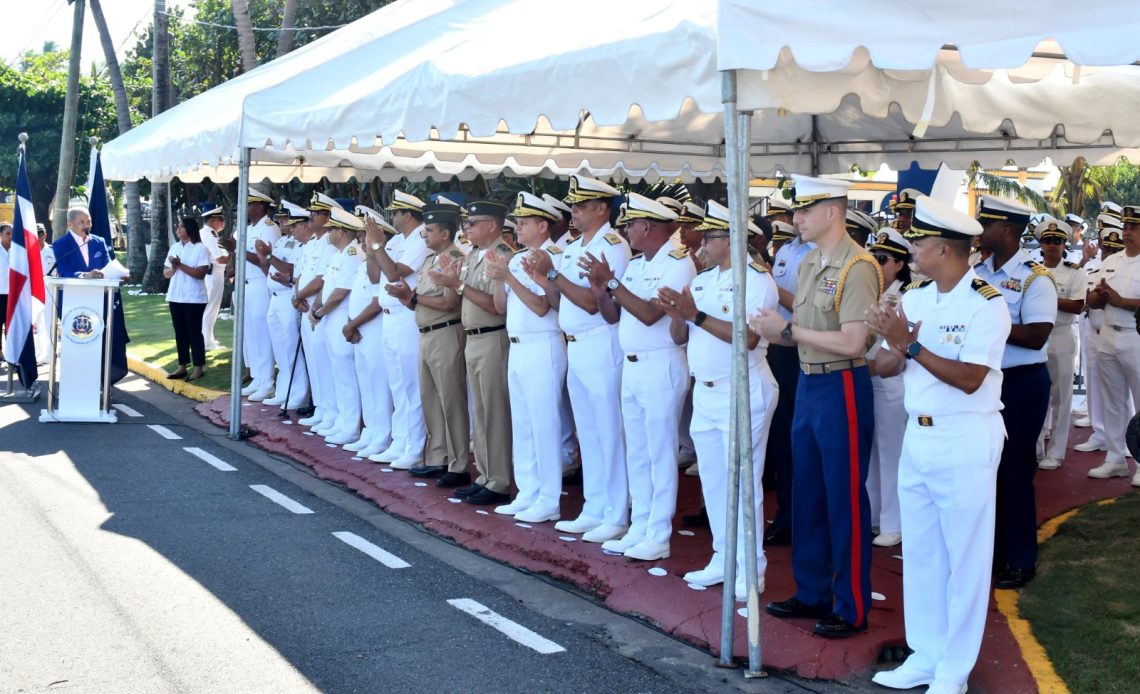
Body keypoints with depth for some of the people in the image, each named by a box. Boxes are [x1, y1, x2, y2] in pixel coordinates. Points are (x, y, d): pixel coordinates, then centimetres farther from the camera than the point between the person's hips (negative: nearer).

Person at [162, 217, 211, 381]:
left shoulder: (200, 248, -7)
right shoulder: (174, 247, 11)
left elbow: (201, 273, -17)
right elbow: (166, 273, 12)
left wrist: (180, 265, -18)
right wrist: (173, 268, -10)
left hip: (194, 298, -6)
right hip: (175, 297, 6)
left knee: (194, 332, -1)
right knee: (180, 332, 9)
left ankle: (198, 367, 5)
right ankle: (182, 366, 15)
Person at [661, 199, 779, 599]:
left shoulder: (756, 280, -11)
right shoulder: (701, 280, 12)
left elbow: (748, 337, -24)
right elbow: (680, 338, 11)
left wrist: (696, 315, -24)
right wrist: (676, 314, -10)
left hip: (744, 392, -8)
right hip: (705, 391, 8)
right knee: (712, 480, 12)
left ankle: (750, 569, 5)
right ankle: (723, 559, 22)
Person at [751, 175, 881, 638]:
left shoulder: (857, 268, -16)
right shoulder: (809, 264, 11)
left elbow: (852, 342, -23)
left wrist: (789, 329, -18)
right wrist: (774, 329, -6)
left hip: (841, 388, -9)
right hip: (807, 385, 9)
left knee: (845, 499, 1)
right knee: (807, 494, 16)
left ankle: (852, 608, 12)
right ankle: (812, 592, 29)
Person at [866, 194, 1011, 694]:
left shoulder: (986, 304, -13)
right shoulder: (914, 299, 7)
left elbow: (970, 379, -22)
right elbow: (881, 366, 5)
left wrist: (911, 345, -24)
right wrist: (896, 348, -17)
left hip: (965, 441, -7)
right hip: (917, 436, 7)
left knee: (964, 556, 4)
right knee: (920, 552, 14)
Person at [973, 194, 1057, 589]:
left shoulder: (1034, 279, -13)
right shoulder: (976, 272, 6)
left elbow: (1035, 337, -21)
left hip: (1021, 385, -6)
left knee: (1013, 471, 2)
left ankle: (1020, 561, 16)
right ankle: (989, 552, 27)